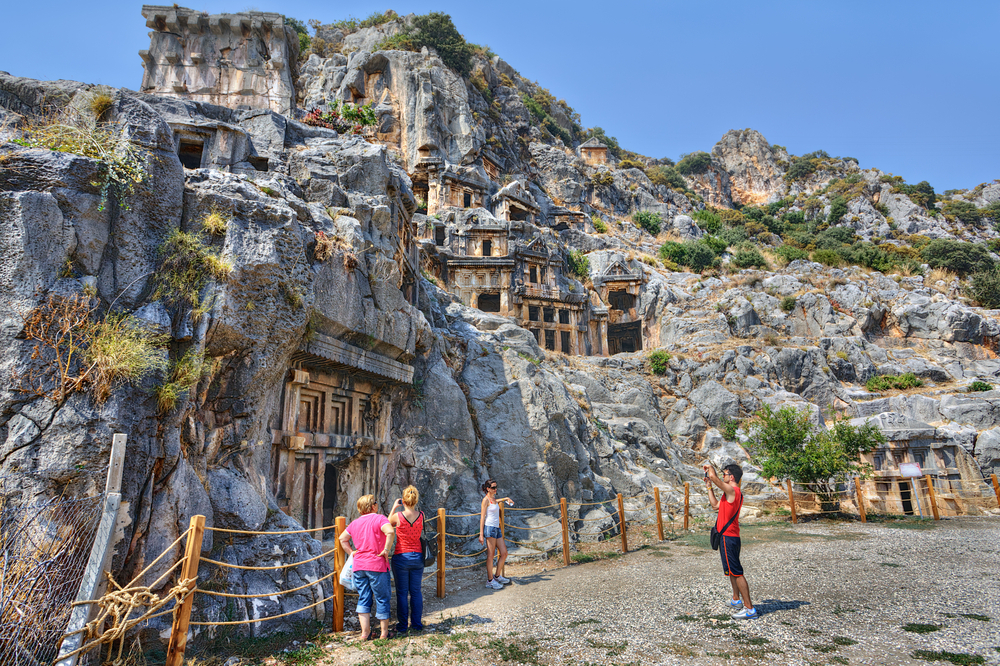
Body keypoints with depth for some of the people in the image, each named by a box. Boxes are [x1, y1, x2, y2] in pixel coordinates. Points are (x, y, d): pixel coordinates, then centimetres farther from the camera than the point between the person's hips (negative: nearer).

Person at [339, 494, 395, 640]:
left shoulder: (355, 523, 11)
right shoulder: (379, 518, -10)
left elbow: (342, 539, 22)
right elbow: (390, 532, -28)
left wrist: (351, 552, 17)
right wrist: (386, 550, -18)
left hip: (359, 566, 5)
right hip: (377, 565, -5)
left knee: (363, 599, 13)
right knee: (382, 599, 7)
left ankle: (365, 631, 12)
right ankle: (384, 632, 15)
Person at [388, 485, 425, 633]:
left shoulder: (398, 516, -16)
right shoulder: (421, 515, -9)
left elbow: (388, 524, 7)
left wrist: (394, 507, 11)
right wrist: (415, 507, 10)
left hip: (401, 558, -3)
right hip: (418, 557, 3)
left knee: (402, 592, 9)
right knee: (416, 591, 14)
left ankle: (402, 625, 18)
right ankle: (416, 623, 22)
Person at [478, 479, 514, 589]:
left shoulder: (493, 499, 15)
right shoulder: (486, 500, -8)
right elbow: (482, 517, -11)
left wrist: (506, 499, 35)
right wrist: (481, 534, -15)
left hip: (497, 528, 8)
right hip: (490, 528, -8)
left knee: (504, 553, 8)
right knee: (490, 555, -3)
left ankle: (498, 576, 22)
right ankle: (490, 580, 6)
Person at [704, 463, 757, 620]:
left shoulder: (732, 490, -18)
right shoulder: (733, 493, 13)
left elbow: (713, 476, -28)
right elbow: (715, 505, 22)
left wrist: (710, 468, -6)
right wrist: (709, 487, 21)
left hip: (728, 537, -11)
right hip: (730, 536, 11)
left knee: (736, 572, -6)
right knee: (732, 571, 22)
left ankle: (749, 608, -1)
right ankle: (736, 600, 36)